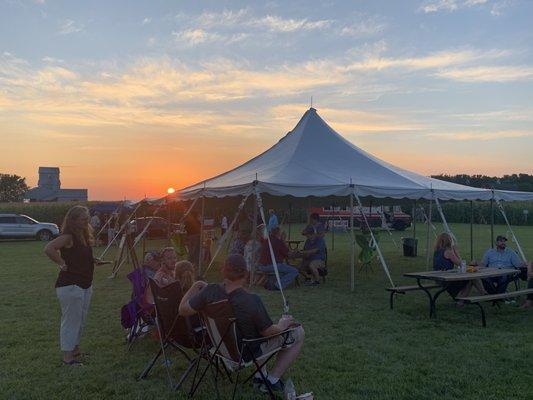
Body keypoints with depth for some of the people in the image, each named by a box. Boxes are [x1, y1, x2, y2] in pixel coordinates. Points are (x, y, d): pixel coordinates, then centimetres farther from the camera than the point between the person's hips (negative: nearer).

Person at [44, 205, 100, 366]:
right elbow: (48, 249, -30)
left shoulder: (83, 236, 11)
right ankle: (68, 357, 9)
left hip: (85, 285, 9)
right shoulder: (68, 236, -16)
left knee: (80, 320, 18)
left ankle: (75, 350, 32)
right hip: (70, 286, -9)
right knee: (71, 321, -1)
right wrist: (63, 264, -22)